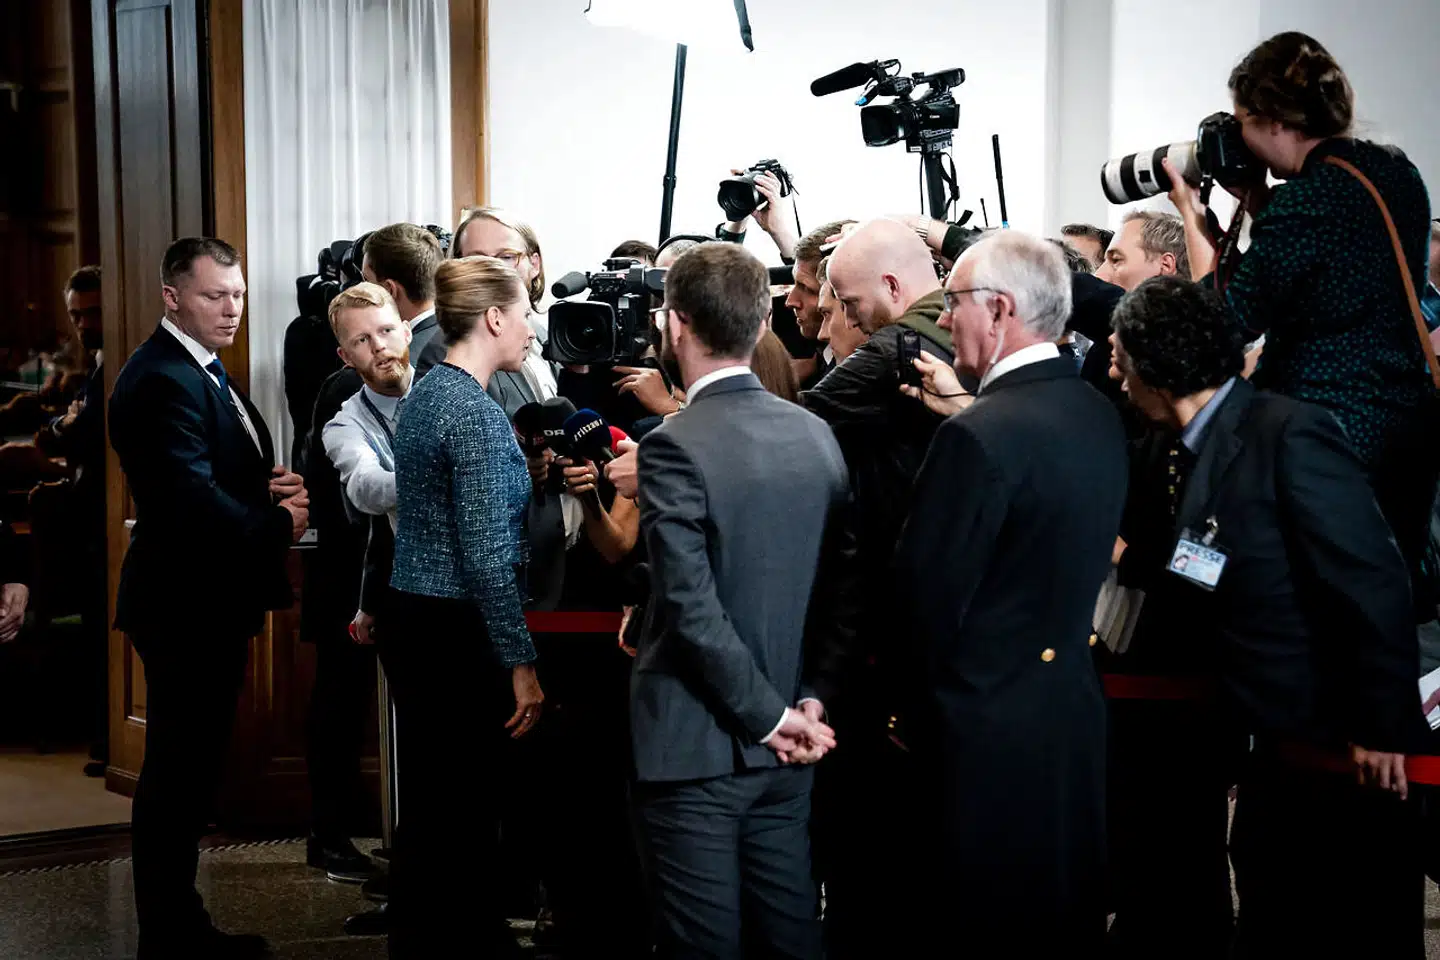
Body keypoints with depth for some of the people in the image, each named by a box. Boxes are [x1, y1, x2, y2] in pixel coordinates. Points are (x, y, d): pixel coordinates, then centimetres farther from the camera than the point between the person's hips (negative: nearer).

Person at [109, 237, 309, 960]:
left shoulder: (205, 372, 16)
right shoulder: (163, 380, -18)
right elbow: (191, 499, -26)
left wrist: (271, 489, -1)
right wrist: (277, 525, -14)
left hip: (211, 601, 11)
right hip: (185, 605, -11)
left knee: (189, 771, 16)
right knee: (178, 773, -2)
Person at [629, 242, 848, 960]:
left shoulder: (673, 447, -15)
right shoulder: (816, 434, 5)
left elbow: (694, 610, -19)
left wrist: (773, 715, -11)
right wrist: (809, 699, 4)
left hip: (695, 743, -6)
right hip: (785, 750, 6)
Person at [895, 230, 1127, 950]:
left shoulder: (979, 435, -21)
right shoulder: (1101, 416, 5)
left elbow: (927, 593, -16)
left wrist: (919, 693, 1)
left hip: (988, 727, -8)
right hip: (1076, 706, 8)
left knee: (988, 928, 3)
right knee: (1068, 923, 17)